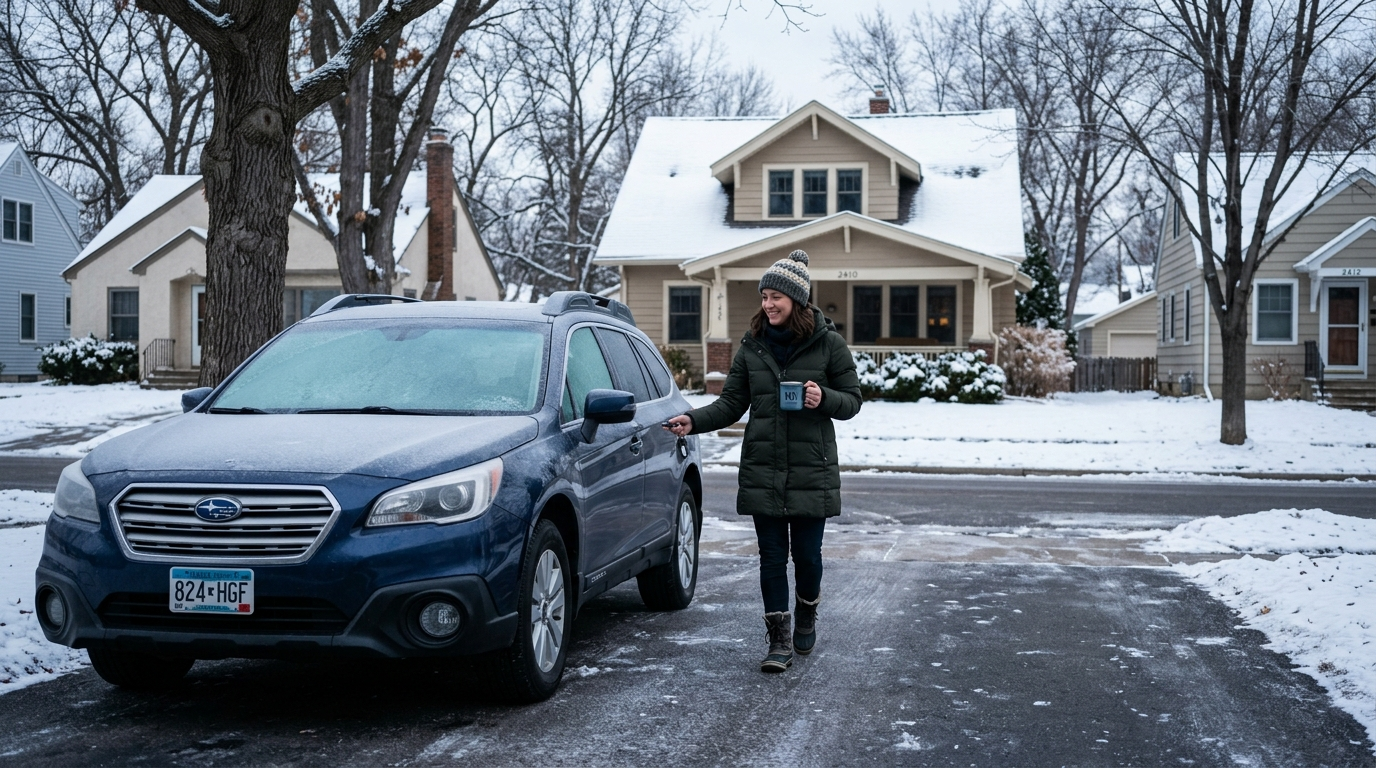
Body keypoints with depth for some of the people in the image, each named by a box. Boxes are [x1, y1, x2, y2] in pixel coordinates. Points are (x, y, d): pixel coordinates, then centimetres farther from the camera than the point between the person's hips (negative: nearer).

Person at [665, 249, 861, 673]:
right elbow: (731, 403, 6)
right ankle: (779, 640, 12)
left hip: (812, 470, -2)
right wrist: (693, 420, -9)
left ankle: (806, 617, 33)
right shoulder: (752, 346, 5)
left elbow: (852, 399, 3)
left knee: (806, 553, 4)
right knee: (772, 556, 3)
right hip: (762, 470, 2)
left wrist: (824, 398, -18)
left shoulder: (828, 343, -2)